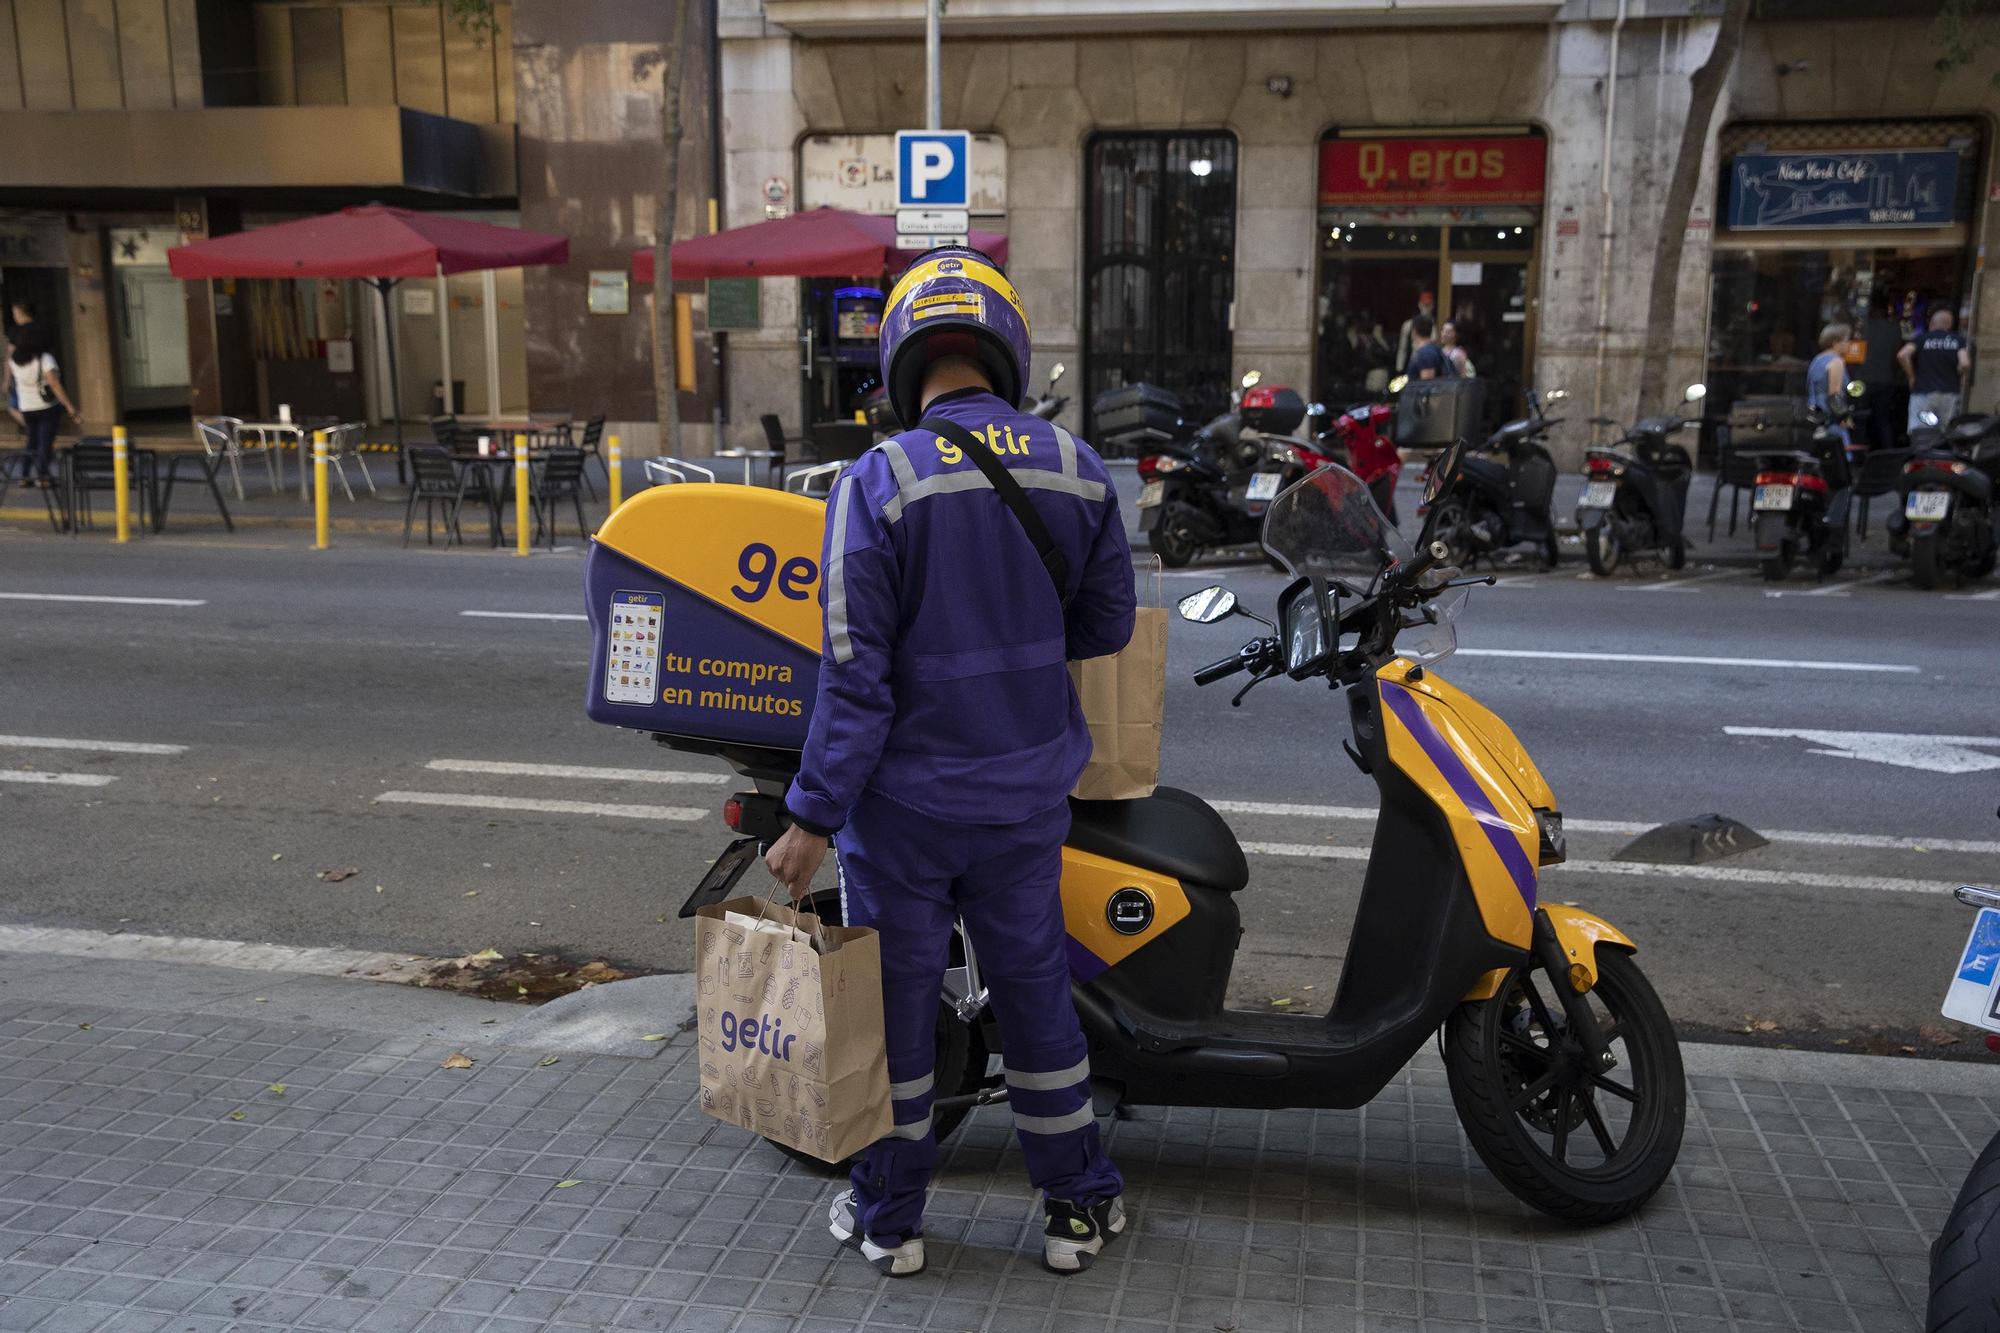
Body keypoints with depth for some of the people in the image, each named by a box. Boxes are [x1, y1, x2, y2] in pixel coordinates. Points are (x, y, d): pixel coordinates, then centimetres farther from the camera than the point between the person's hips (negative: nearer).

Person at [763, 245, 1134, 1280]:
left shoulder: (879, 480, -16)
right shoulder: (1077, 470, -4)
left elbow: (856, 674, -18)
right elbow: (1106, 626, 7)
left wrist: (811, 817, -11)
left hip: (905, 802, -3)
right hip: (1027, 797, 4)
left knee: (895, 999, 13)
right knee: (1035, 989, 18)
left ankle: (888, 1216, 30)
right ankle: (1078, 1205, 31)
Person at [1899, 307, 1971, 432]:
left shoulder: (1921, 339, 4)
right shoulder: (1959, 340, 5)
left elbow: (1902, 355, -14)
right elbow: (1965, 364, -10)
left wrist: (1912, 377, -2)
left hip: (1923, 393, -2)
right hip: (1950, 395, 2)